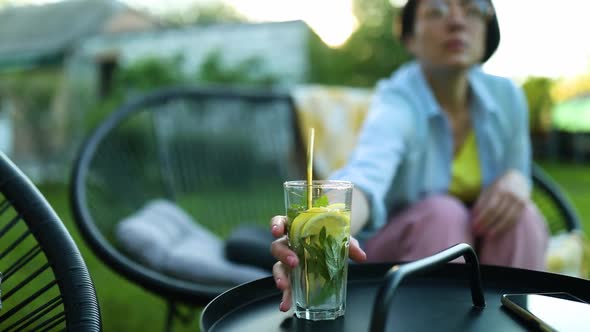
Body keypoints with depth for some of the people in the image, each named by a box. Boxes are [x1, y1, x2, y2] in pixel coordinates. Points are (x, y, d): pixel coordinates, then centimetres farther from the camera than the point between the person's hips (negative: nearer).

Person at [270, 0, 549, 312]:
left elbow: (517, 172, 6)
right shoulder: (396, 104, -24)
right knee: (443, 212, -32)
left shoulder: (506, 95, -7)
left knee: (521, 215, -25)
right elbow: (365, 177, -45)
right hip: (400, 257, -4)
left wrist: (516, 178, -20)